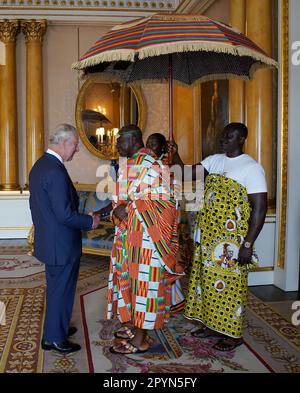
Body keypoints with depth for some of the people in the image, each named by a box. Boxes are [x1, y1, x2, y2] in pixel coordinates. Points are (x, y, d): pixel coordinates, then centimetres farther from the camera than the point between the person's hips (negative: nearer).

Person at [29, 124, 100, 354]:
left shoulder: (39, 166, 6)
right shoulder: (56, 171, -25)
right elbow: (65, 214, -26)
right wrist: (90, 222, -12)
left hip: (48, 242, 10)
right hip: (62, 245, -10)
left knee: (55, 288, 23)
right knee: (61, 291, 6)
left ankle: (56, 327, 39)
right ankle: (55, 339, 20)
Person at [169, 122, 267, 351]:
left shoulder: (252, 168, -12)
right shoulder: (214, 160, 9)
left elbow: (260, 209, -15)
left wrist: (248, 244, -19)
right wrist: (176, 157, -9)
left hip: (231, 239, -7)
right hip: (207, 234, 7)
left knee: (229, 283, 2)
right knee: (208, 279, 14)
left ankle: (234, 334, 18)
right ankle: (212, 324, 31)